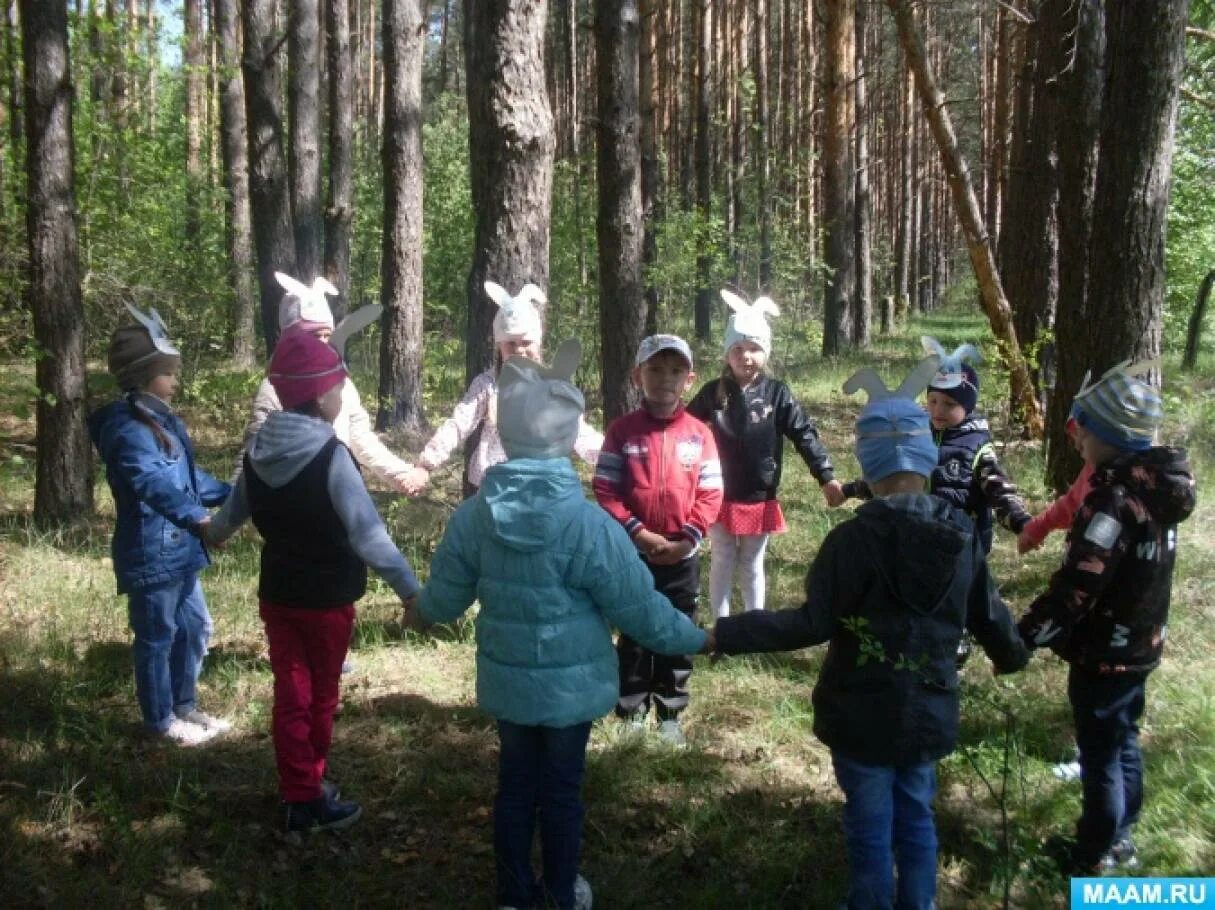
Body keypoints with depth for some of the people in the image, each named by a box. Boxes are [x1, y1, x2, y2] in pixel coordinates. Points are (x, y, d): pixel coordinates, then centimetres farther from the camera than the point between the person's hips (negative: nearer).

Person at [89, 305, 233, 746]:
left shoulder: (161, 419, 12)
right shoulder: (127, 427, -22)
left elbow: (187, 475, 23)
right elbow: (154, 481, -39)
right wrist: (196, 517, -53)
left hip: (178, 548, 10)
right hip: (150, 552, -10)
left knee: (194, 628, 20)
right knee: (158, 638, 6)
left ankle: (184, 706, 36)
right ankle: (160, 720, 22)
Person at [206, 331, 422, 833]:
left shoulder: (258, 451, -3)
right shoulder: (331, 456, -23)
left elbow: (236, 509, 15)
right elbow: (369, 536, -26)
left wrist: (211, 535, 38)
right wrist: (411, 590, -25)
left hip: (277, 593, 5)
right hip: (328, 598, -5)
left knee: (291, 693, 12)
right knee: (320, 695, 14)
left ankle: (299, 797, 19)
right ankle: (312, 794, 29)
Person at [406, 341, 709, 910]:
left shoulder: (473, 515, -11)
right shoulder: (589, 523, -23)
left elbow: (445, 596, 1)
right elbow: (639, 609, -17)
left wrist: (420, 613, 24)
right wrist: (694, 638, -1)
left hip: (505, 681, 3)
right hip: (571, 685, -3)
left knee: (514, 784, 19)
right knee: (561, 789, 14)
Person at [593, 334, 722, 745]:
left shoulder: (700, 434, -2)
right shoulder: (622, 430, -5)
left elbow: (710, 495, -2)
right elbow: (606, 490, -8)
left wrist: (686, 539, -13)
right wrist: (638, 532, -17)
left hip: (683, 555, 1)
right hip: (632, 551, -1)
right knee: (633, 634, 11)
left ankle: (670, 714, 25)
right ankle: (632, 712, 24)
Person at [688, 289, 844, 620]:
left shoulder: (777, 393, -7)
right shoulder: (712, 393, -5)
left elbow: (804, 435, -8)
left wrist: (826, 477, -15)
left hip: (760, 500, 0)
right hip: (719, 498, 0)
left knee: (753, 567, 16)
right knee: (722, 565, 13)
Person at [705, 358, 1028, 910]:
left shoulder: (853, 537, -19)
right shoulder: (963, 533, -3)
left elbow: (813, 624, -21)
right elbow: (988, 614, 6)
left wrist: (721, 635, -19)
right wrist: (1012, 657, 28)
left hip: (864, 714, -4)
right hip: (931, 710, 5)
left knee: (870, 827, 11)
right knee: (916, 816, 21)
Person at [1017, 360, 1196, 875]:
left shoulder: (1113, 498, -29)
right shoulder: (1157, 485, 0)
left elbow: (1075, 589, -30)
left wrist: (1020, 640, -22)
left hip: (1104, 653, -8)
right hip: (1140, 642, 9)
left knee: (1100, 753, 8)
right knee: (1123, 740, 23)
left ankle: (1095, 855, 26)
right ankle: (1120, 836, 40)